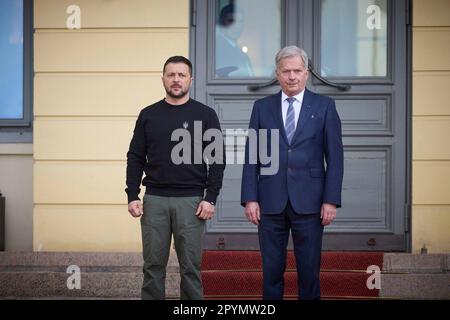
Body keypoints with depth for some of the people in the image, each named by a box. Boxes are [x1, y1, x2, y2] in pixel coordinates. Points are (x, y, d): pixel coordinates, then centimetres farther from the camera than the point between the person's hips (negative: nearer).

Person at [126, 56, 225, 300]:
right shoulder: (148, 115, 8)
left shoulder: (205, 115, 2)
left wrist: (210, 198, -9)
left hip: (191, 201, -2)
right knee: (153, 265, 6)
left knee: (190, 266, 3)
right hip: (154, 200, 2)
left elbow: (217, 160, 0)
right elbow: (135, 158, 8)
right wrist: (132, 196, -1)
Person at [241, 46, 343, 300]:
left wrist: (331, 200, -6)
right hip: (270, 202, 1)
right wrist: (250, 198, -2)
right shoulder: (262, 107, 8)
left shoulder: (324, 106, 4)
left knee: (309, 270, 5)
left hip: (309, 202, -1)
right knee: (272, 270, 7)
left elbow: (334, 157, 1)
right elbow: (251, 156, 6)